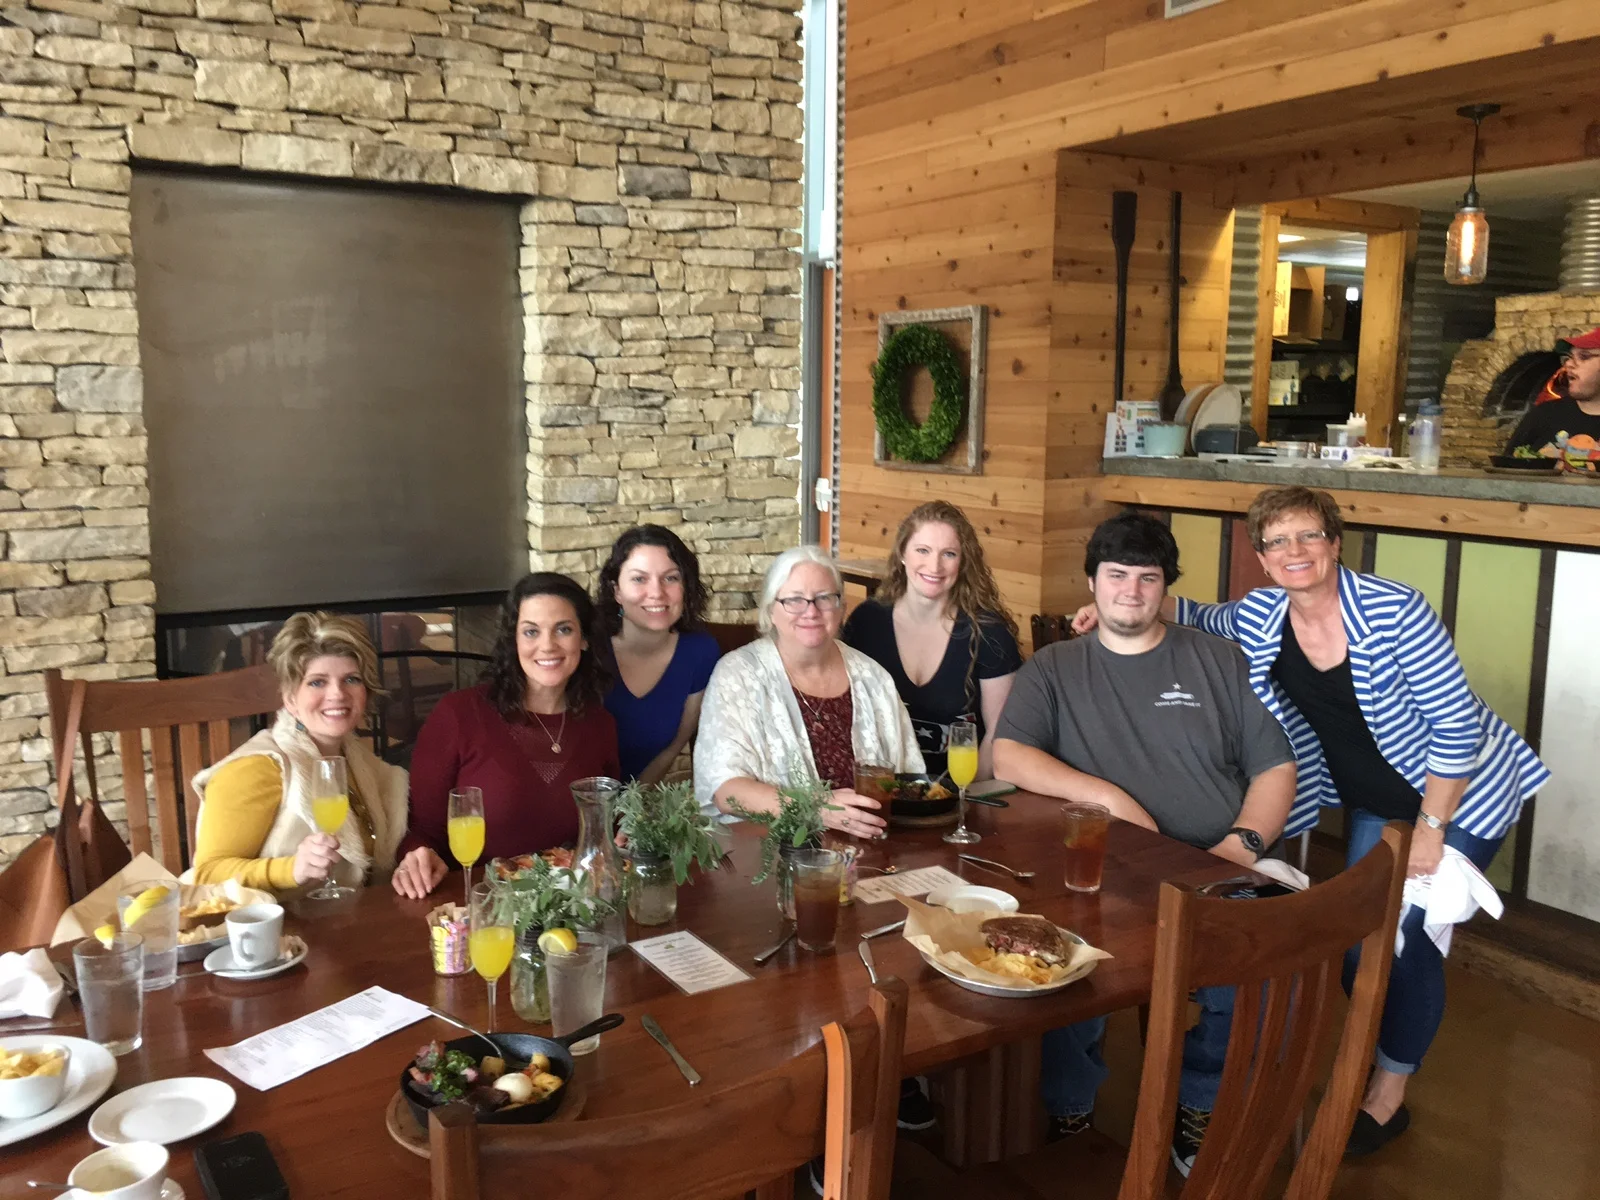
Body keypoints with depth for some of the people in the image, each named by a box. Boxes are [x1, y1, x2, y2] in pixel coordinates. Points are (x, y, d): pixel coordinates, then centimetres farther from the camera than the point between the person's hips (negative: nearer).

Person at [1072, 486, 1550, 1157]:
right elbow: (1203, 619, 12)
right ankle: (1381, 1047, 35)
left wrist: (1430, 829, -20)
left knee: (1406, 937, -4)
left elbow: (1456, 724, -23)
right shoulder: (1260, 617, -11)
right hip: (1372, 801, 5)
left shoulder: (1394, 611, -27)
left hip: (1459, 794, -5)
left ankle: (1389, 1095, 16)